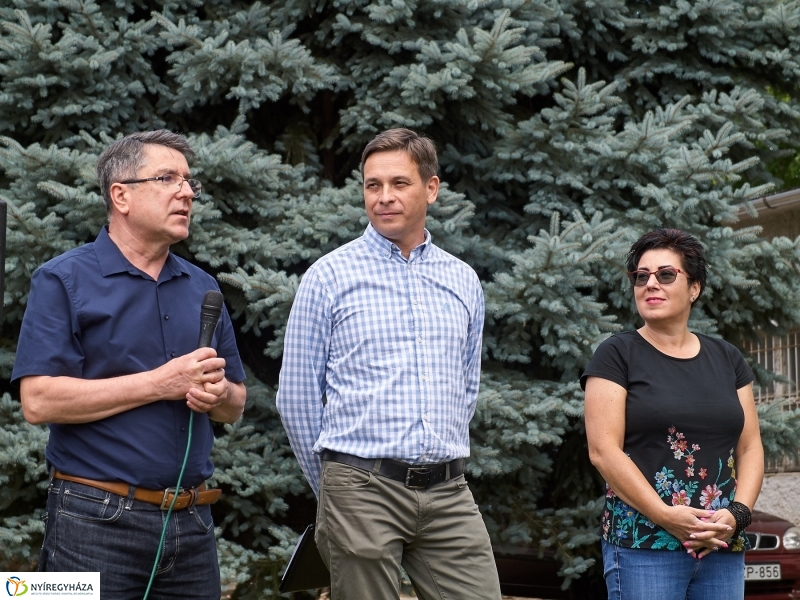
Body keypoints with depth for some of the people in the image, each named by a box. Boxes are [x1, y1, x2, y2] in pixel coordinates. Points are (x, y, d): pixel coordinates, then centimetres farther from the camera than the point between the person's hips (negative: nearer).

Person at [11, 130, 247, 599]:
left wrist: (219, 394, -6)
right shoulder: (65, 280, -3)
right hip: (97, 521, -5)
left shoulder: (202, 289, 14)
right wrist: (160, 383, -14)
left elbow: (235, 407, 18)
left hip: (193, 524, 5)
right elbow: (39, 401, -14)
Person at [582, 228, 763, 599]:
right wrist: (666, 516, -16)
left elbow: (750, 448, 12)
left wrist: (737, 513, -6)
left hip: (723, 547, 4)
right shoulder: (616, 356, 1)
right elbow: (603, 451, -8)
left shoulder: (727, 360, 14)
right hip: (642, 546, -4)